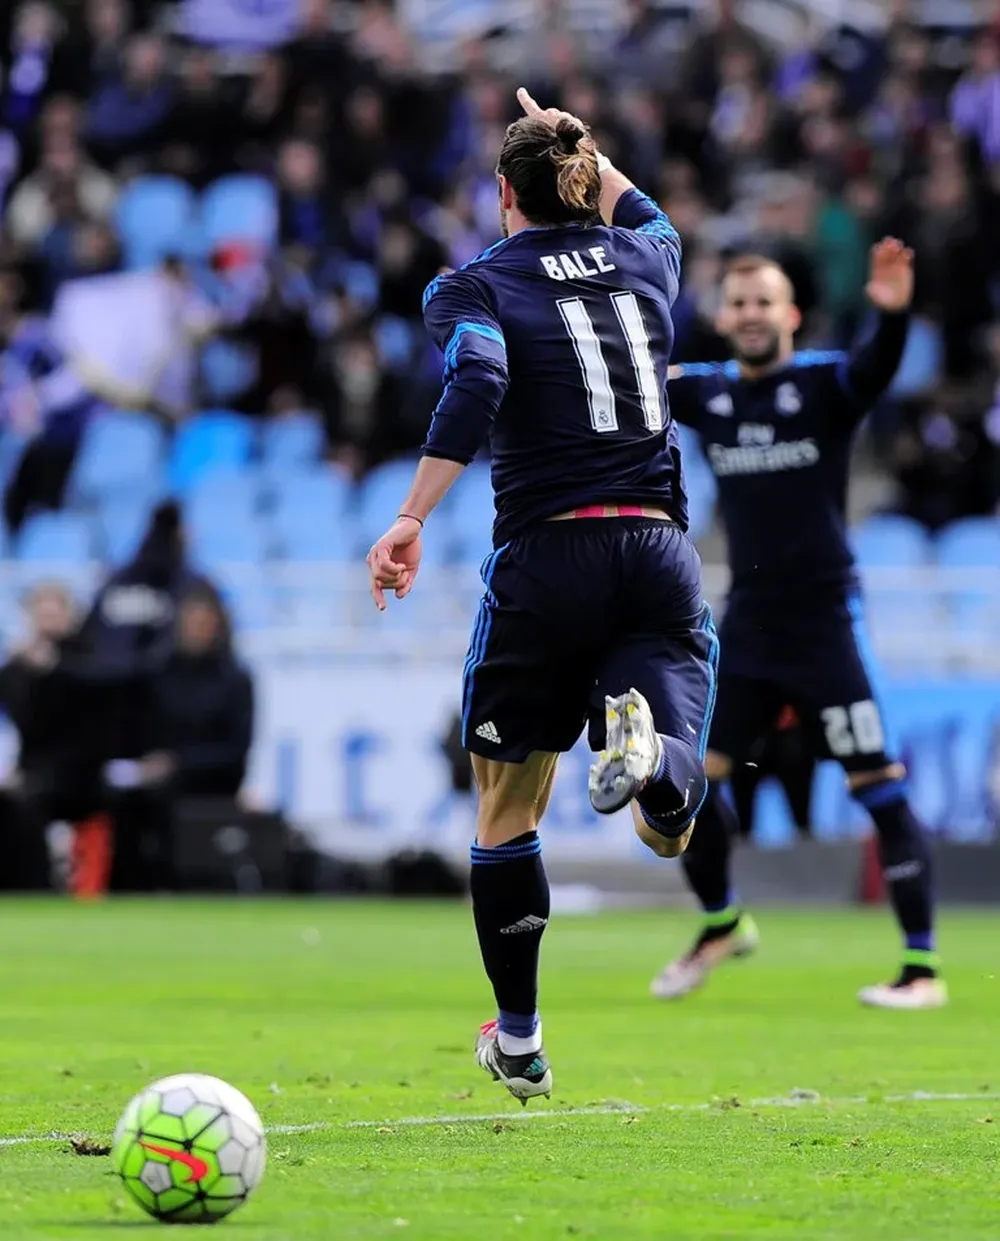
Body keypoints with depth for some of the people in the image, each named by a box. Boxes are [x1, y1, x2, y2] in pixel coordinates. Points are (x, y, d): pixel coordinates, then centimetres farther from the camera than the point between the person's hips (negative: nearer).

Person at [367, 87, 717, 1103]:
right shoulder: (646, 258, 14)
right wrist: (585, 150, 51)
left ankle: (517, 1038, 17)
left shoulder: (474, 287, 0)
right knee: (667, 830, -4)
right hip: (660, 552, 3)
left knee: (506, 814, 14)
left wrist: (411, 519, -25)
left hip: (547, 560, -3)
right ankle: (648, 747, -39)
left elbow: (477, 382, -20)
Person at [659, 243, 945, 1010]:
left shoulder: (823, 383, -8)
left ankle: (923, 968, -1)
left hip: (825, 618, -5)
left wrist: (893, 315, -49)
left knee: (879, 787, -7)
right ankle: (722, 925, 26)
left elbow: (877, 369, -28)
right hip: (748, 621, 5)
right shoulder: (707, 392, 5)